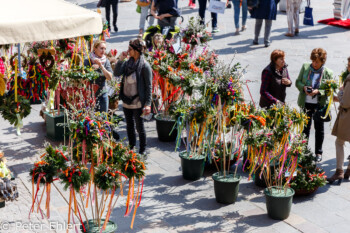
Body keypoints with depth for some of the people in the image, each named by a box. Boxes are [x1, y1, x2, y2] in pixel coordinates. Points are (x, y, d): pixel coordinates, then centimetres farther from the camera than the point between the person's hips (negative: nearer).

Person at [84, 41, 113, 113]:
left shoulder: (106, 62, 3)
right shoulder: (87, 62, -5)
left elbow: (110, 77, -9)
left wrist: (101, 66, -17)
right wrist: (92, 68, -20)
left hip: (103, 94, 3)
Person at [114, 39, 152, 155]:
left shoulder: (144, 66, -13)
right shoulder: (128, 62, 6)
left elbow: (148, 86, -12)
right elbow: (116, 73, 0)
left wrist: (147, 104, -16)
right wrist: (120, 59, -9)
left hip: (138, 102, -6)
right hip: (126, 101, 6)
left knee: (139, 127, 4)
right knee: (129, 125, 17)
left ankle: (142, 150, 17)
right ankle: (131, 146, 33)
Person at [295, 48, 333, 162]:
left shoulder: (328, 73, -8)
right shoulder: (305, 67, 0)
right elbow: (298, 82, 6)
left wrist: (318, 91, -22)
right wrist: (304, 88, -15)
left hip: (319, 104, -2)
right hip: (306, 103, 2)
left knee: (319, 128, 10)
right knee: (305, 127, 12)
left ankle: (318, 153, 24)